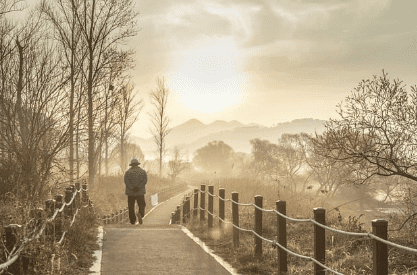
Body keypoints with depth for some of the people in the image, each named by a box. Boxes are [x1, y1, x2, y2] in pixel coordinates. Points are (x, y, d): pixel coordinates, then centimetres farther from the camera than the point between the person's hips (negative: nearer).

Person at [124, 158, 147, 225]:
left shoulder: (128, 172, 4)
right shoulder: (143, 171, 5)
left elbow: (126, 181, -11)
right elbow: (145, 180, -8)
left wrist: (132, 188, -15)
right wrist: (138, 187, -14)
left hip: (130, 192, 0)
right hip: (140, 192, 0)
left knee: (131, 207, 8)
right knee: (142, 205, 8)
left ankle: (133, 221, 4)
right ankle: (140, 214, -22)